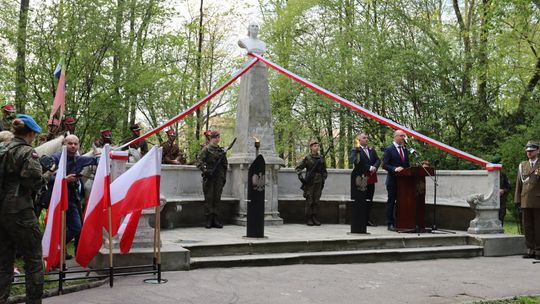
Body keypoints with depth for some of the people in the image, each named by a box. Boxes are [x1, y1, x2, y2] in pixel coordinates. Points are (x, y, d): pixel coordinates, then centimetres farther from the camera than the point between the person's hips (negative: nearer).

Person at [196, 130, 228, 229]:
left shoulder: (221, 150, 14)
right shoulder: (206, 149, -2)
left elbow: (225, 165, 19)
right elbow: (199, 161, -10)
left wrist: (224, 177, 15)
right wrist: (205, 170, -22)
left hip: (219, 178, 5)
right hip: (209, 177, -5)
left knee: (217, 199, 5)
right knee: (209, 199, -2)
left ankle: (215, 220, 10)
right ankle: (209, 220, 2)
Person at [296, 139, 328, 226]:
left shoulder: (321, 158, 9)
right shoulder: (307, 158, -3)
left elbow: (324, 171, 18)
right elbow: (298, 168, -1)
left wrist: (323, 179, 9)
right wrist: (301, 178, -9)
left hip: (318, 183, 4)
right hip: (309, 183, -4)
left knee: (316, 201, 5)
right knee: (309, 201, -2)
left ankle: (315, 218, 11)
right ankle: (308, 219, 4)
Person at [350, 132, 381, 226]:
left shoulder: (372, 150, 17)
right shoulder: (355, 150, -5)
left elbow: (378, 160, 10)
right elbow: (355, 161, -20)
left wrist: (374, 167, -12)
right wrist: (369, 168, -23)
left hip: (371, 177, 6)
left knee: (369, 200, 9)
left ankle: (367, 219, 16)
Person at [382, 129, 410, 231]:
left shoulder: (405, 150, 15)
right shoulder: (389, 149, -4)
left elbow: (407, 165, 19)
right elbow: (385, 165, -10)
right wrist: (395, 169, -24)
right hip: (393, 180, -5)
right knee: (391, 202, 1)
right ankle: (390, 224, 6)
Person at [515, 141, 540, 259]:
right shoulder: (522, 165, 13)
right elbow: (519, 184, 13)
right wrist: (518, 200, 7)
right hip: (526, 201, 3)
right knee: (527, 226, 3)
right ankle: (530, 250, 9)